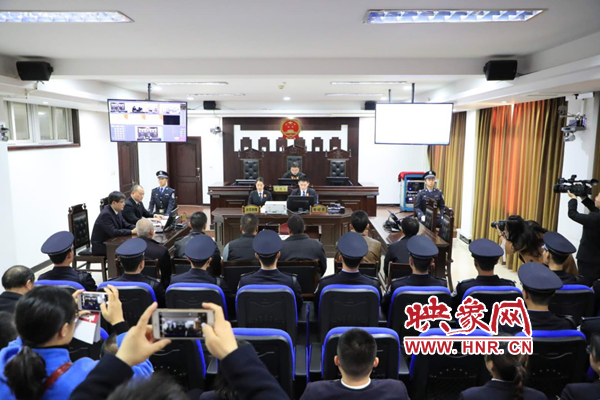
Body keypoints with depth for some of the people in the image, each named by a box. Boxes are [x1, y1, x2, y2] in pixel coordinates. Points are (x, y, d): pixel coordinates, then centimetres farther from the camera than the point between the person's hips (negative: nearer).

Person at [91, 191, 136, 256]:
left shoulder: (118, 211, 2)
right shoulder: (106, 214, -23)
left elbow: (125, 225, 7)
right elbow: (113, 232, -29)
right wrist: (131, 232, -26)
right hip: (101, 246, -8)